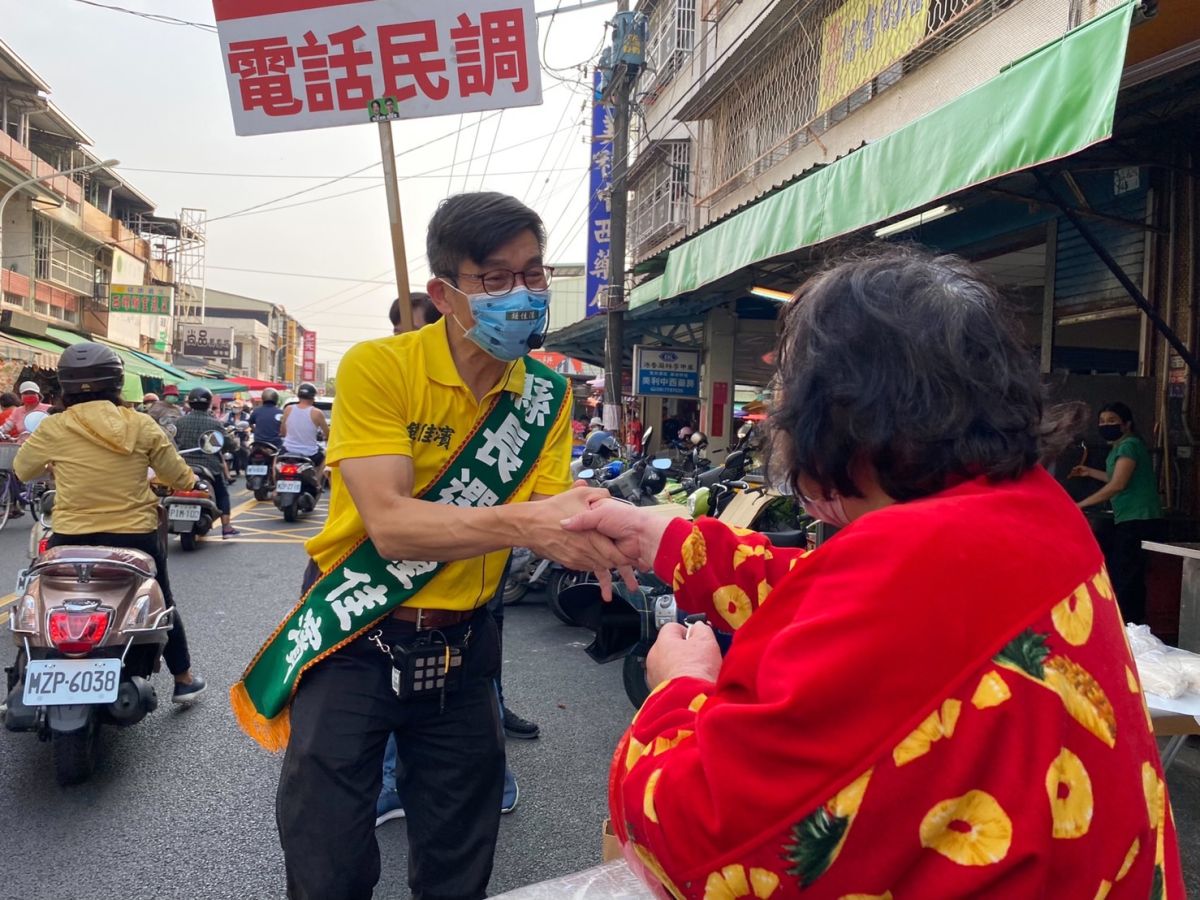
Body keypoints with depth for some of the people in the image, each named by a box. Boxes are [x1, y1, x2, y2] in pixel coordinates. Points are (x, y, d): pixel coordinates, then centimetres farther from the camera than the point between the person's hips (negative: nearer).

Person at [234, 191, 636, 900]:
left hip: (462, 648, 4)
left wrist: (596, 536, -33)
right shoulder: (378, 368, -17)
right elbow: (390, 523, -26)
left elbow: (551, 521, -10)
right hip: (354, 638, -3)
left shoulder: (548, 395, -2)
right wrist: (523, 523, -38)